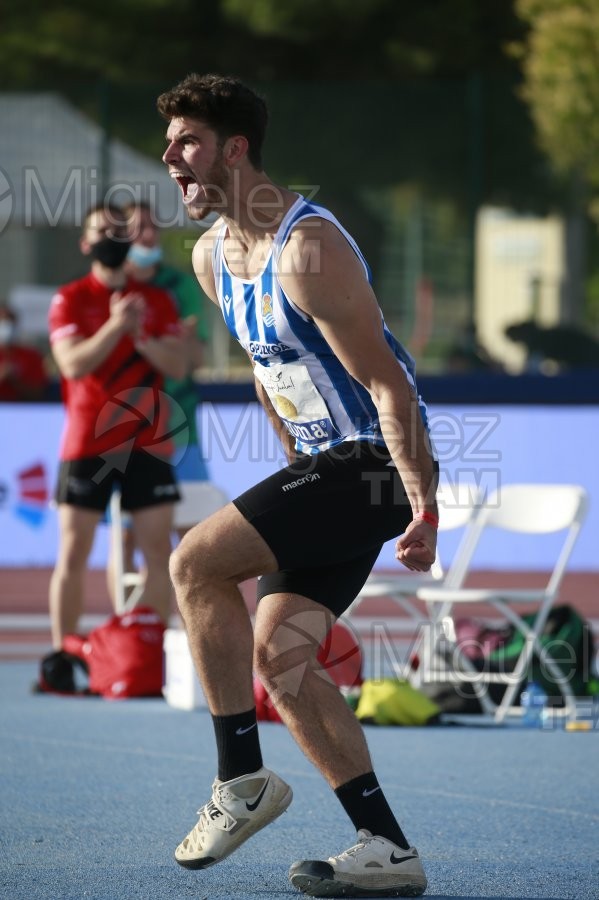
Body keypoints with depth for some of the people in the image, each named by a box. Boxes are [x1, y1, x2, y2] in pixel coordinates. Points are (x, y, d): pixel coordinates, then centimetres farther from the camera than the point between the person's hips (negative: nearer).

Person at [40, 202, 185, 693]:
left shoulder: (157, 301, 8)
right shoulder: (69, 300, 0)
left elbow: (176, 365, -2)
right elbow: (73, 364, -14)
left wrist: (140, 335, -18)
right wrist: (115, 326, -26)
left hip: (148, 445, 2)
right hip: (87, 445, -2)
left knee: (158, 550, -1)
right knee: (73, 552, -1)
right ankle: (60, 657, 4)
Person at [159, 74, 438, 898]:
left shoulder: (308, 249, -20)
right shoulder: (211, 256, 9)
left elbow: (386, 382, -22)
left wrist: (424, 506, -24)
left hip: (377, 461, -10)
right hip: (323, 462, 10)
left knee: (197, 563, -17)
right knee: (276, 655, 2)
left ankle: (242, 782, -7)